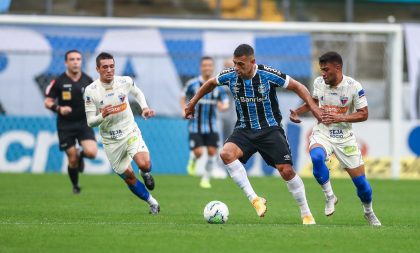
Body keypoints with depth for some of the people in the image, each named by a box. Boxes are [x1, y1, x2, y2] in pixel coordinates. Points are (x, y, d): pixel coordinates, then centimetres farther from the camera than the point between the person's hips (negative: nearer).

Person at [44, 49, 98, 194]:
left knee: (91, 153, -20)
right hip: (66, 125, -1)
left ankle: (81, 155, 18)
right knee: (72, 160, -1)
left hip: (84, 123, 1)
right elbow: (47, 102, -2)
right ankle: (75, 186, 27)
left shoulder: (88, 81, 1)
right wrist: (59, 109, -20)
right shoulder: (59, 82, -5)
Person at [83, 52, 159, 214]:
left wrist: (145, 108, 1)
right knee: (129, 177, 5)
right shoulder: (91, 91, -14)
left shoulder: (125, 81, -8)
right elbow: (90, 122, -11)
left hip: (131, 133, 0)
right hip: (111, 142, 0)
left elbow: (137, 93, 18)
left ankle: (146, 173, 13)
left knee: (144, 164, -25)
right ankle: (152, 203, 26)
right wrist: (102, 116, -31)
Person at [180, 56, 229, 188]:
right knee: (198, 152, -13)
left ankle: (206, 178, 12)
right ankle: (192, 160, 25)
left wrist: (223, 106, -17)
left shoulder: (218, 86, 2)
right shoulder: (192, 84, -5)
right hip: (195, 125, -2)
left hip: (211, 126, 2)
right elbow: (183, 99, 7)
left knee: (212, 151, -4)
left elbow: (226, 104, 7)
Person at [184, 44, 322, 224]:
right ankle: (254, 199, -24)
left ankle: (306, 213, 9)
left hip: (270, 129, -3)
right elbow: (210, 84, 14)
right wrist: (192, 103, 21)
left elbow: (297, 87, -6)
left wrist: (313, 107, -17)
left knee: (286, 170, -11)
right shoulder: (230, 76, -8)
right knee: (226, 153, -27)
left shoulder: (269, 75, -17)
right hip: (245, 130, 3)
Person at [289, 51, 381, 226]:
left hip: (345, 137, -1)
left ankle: (369, 212, 31)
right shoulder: (319, 82, -3)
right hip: (322, 133, 1)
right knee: (316, 157, -35)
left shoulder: (354, 87, -14)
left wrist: (340, 118, -24)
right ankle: (329, 196, -14)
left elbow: (363, 114, -10)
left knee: (361, 182, 0)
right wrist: (297, 112, 2)